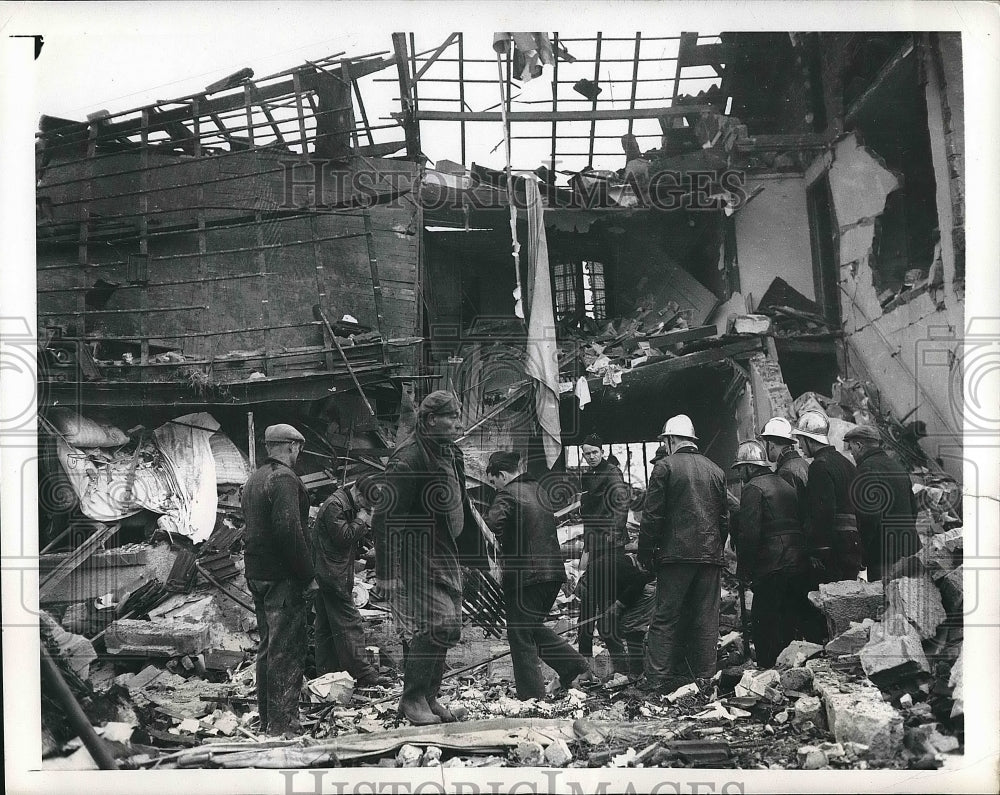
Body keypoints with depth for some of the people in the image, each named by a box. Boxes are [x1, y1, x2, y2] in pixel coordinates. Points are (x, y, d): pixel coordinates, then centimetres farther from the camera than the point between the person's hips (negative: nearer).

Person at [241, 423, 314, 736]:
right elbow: (289, 530, -24)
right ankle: (283, 726, -6)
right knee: (287, 651, -7)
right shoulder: (285, 479, -14)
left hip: (258, 575, 10)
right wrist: (308, 573, -18)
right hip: (282, 577, -10)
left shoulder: (254, 479, 16)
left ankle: (267, 722, 24)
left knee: (268, 647, 17)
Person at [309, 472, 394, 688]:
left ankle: (326, 673, 15)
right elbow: (343, 537, -21)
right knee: (349, 623, -11)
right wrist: (361, 520, -10)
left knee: (326, 626, 11)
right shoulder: (334, 505, -15)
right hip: (332, 574, -10)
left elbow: (353, 538, 17)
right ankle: (364, 674, -12)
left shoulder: (352, 506, 17)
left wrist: (365, 524, 0)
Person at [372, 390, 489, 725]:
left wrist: (477, 551, 25)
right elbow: (388, 515, -20)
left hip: (448, 554, 10)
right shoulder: (409, 457, -17)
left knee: (448, 628, 10)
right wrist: (385, 569, -22)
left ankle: (429, 696, 21)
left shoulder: (450, 453, 13)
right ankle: (413, 698, -3)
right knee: (437, 624, -15)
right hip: (421, 554, -9)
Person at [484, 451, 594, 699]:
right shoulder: (538, 490, 14)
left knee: (520, 635, 2)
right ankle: (575, 666, 16)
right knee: (534, 627, 23)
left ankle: (531, 698, 5)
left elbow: (491, 524, -27)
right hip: (553, 570, 8)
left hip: (523, 574, -8)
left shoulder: (508, 494, -11)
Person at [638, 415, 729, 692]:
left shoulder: (665, 466, -3)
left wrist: (645, 554, 1)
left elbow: (652, 515, -6)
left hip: (676, 554, -4)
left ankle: (656, 678, -5)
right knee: (706, 620, 7)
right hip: (710, 554, 4)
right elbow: (725, 517, 15)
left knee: (666, 618, -2)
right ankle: (705, 677, 9)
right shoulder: (715, 471, 11)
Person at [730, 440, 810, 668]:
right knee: (788, 622, 14)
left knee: (765, 624, -4)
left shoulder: (753, 488, -7)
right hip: (798, 563, 9)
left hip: (771, 567, -9)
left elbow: (749, 534, -14)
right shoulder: (785, 485, 20)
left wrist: (743, 570, -9)